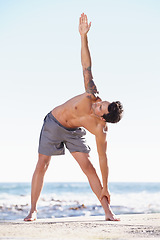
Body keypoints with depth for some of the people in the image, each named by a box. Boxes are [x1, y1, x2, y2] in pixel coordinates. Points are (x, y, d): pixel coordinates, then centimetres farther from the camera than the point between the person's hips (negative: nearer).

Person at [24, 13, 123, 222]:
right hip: (53, 124, 1)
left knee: (88, 166, -10)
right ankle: (33, 210, 6)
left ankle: (108, 211, -5)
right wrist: (84, 36, -33)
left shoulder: (101, 130, -30)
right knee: (42, 164, -2)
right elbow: (86, 66, -29)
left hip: (74, 132, 0)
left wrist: (105, 188, -18)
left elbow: (103, 158, -22)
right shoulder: (92, 96, -33)